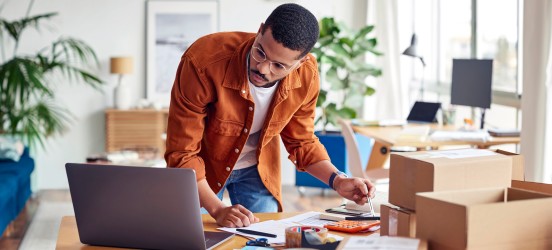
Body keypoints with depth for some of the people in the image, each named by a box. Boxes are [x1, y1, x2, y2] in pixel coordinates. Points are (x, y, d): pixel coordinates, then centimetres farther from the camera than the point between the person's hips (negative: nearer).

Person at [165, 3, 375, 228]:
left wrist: (337, 181, -19)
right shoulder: (202, 61, -35)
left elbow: (302, 142, -4)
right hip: (201, 169, -2)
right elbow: (182, 154, -28)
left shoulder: (306, 76, -23)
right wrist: (218, 210, -37)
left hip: (257, 169, 3)